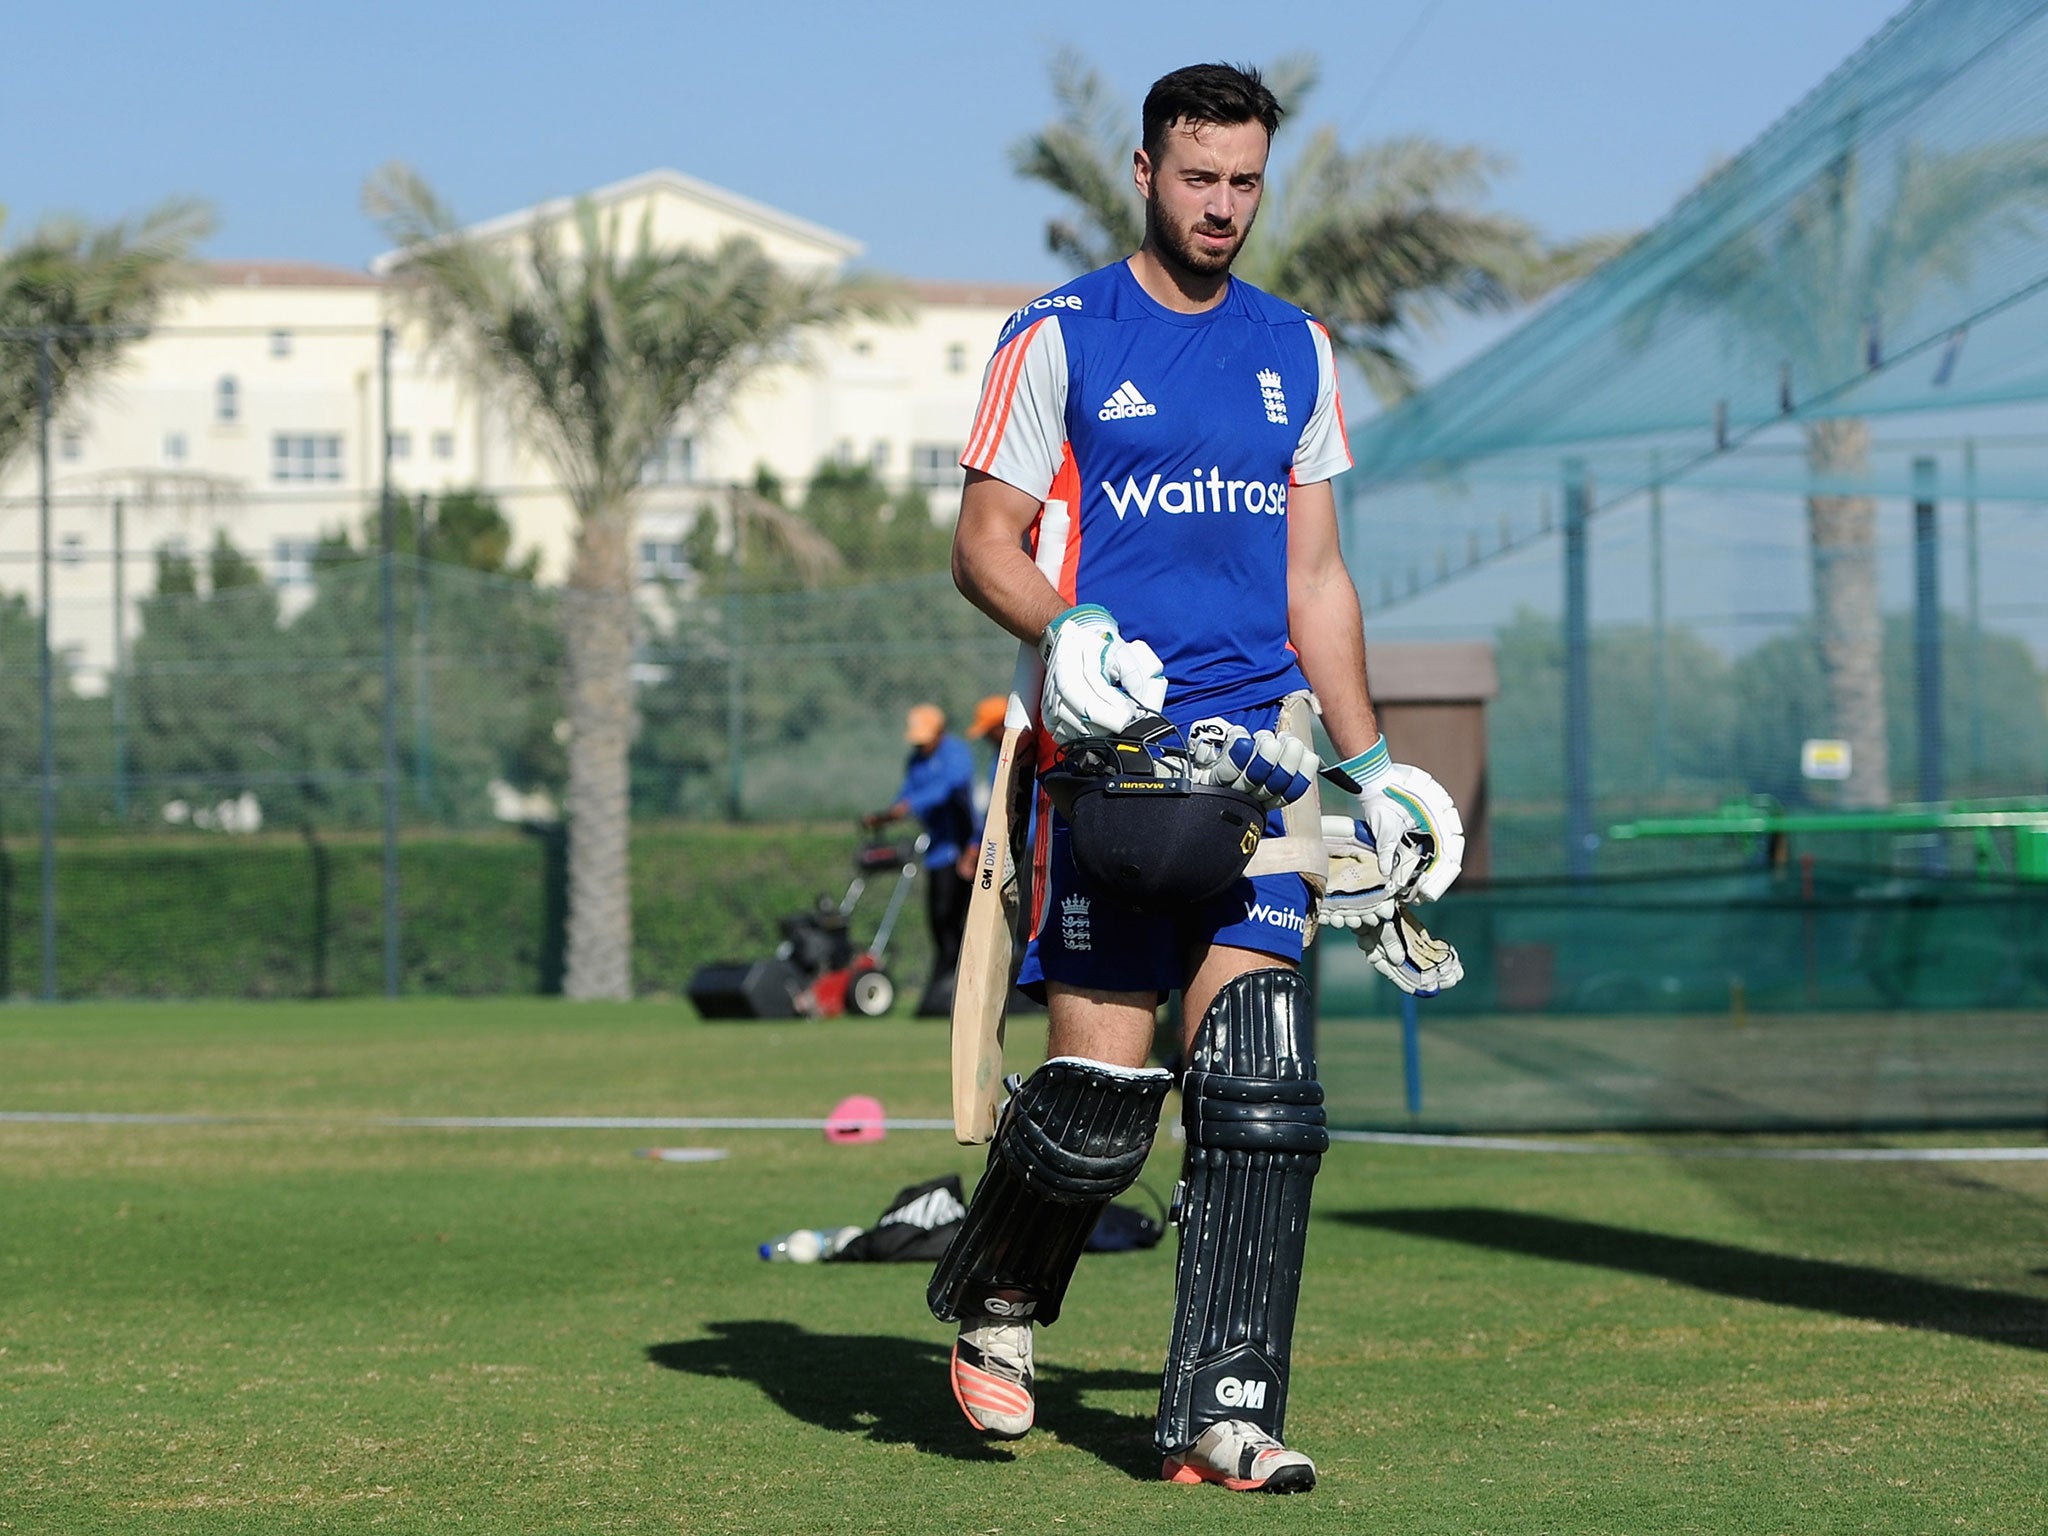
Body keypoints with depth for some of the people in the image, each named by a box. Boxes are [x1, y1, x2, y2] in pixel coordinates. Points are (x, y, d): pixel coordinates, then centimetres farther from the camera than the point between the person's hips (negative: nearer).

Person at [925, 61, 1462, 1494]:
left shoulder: (1297, 353, 16)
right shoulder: (1058, 340, 2)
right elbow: (983, 543, 1)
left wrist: (1370, 766, 14)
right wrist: (1065, 632, -19)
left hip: (1257, 752, 4)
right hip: (1114, 745, -4)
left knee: (1264, 1085, -8)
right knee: (1102, 1087, -7)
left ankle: (1224, 1414, -6)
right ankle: (995, 1298, 23)